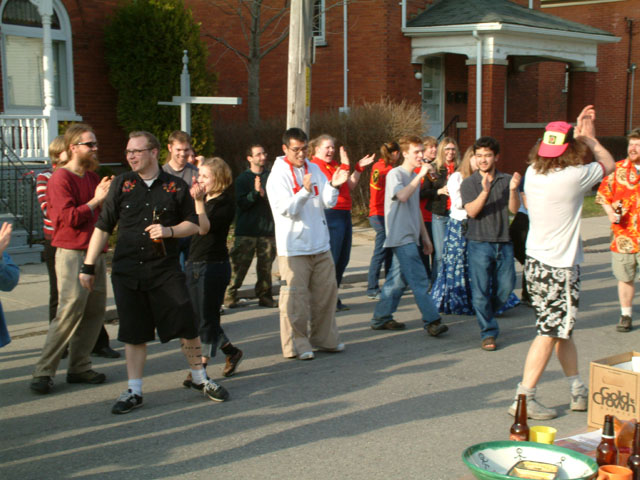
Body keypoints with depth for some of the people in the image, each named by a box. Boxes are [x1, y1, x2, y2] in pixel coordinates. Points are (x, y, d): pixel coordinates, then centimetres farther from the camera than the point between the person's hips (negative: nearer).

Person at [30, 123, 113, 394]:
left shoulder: (92, 177, 18)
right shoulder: (61, 178, -8)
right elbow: (68, 217, -18)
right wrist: (95, 201, -15)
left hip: (95, 252, 8)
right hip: (72, 253, -8)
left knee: (95, 311, 6)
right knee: (70, 311, -12)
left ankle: (79, 367, 14)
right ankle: (43, 372, -5)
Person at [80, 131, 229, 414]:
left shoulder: (176, 186, 3)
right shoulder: (121, 184, 5)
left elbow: (193, 224, 8)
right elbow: (103, 227, 6)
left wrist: (169, 231, -12)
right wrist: (88, 266, 4)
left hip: (165, 269, -1)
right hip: (126, 271, 1)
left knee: (187, 326, -1)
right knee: (134, 333, 7)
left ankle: (199, 379, 19)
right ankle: (134, 391, 18)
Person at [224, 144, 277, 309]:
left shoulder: (270, 176, 10)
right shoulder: (243, 178, 4)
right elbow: (241, 203, -6)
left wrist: (265, 194, -9)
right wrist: (256, 192, -20)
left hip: (267, 229, 2)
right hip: (246, 231, -2)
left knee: (266, 266, 4)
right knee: (239, 265, -4)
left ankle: (265, 296, 14)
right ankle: (230, 295, 4)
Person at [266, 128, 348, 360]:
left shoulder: (314, 169, 9)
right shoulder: (278, 175, -7)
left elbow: (328, 203, 3)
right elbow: (286, 210, -17)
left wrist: (333, 186, -16)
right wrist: (305, 191, -31)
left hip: (320, 245, 6)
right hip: (293, 247, -6)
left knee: (326, 292, 12)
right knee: (295, 297, -4)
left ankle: (324, 338, 26)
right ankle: (296, 344, 7)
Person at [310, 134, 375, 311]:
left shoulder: (334, 165, 19)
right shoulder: (315, 165, -8)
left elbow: (349, 186, 22)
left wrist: (359, 168, 15)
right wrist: (345, 165, -21)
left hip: (344, 215, 9)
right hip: (330, 215, -9)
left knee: (342, 260, 12)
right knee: (331, 258, -8)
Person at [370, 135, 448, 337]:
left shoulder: (414, 177, 19)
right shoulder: (395, 174, -8)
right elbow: (402, 196, -27)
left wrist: (425, 236, 22)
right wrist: (421, 175, -22)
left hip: (409, 237, 9)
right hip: (400, 236, -9)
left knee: (398, 279, 10)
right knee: (419, 279, -12)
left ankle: (381, 318, 18)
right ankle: (431, 321, -12)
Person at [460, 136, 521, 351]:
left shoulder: (506, 180, 6)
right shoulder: (469, 183, 2)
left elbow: (514, 209, -4)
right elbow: (472, 211, -12)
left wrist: (512, 190, -22)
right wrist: (484, 192, -26)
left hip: (503, 242, 3)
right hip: (479, 242, -2)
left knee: (506, 285, 6)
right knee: (481, 291, -4)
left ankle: (487, 314, 33)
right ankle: (488, 333, 7)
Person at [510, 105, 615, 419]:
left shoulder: (533, 173, 2)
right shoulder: (573, 177, -18)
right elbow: (608, 164, 2)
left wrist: (576, 132, 24)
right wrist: (589, 138, 14)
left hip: (535, 262, 8)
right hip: (559, 267, -8)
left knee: (561, 329, 17)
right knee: (550, 333, -3)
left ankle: (578, 392, 27)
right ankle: (524, 398, -3)